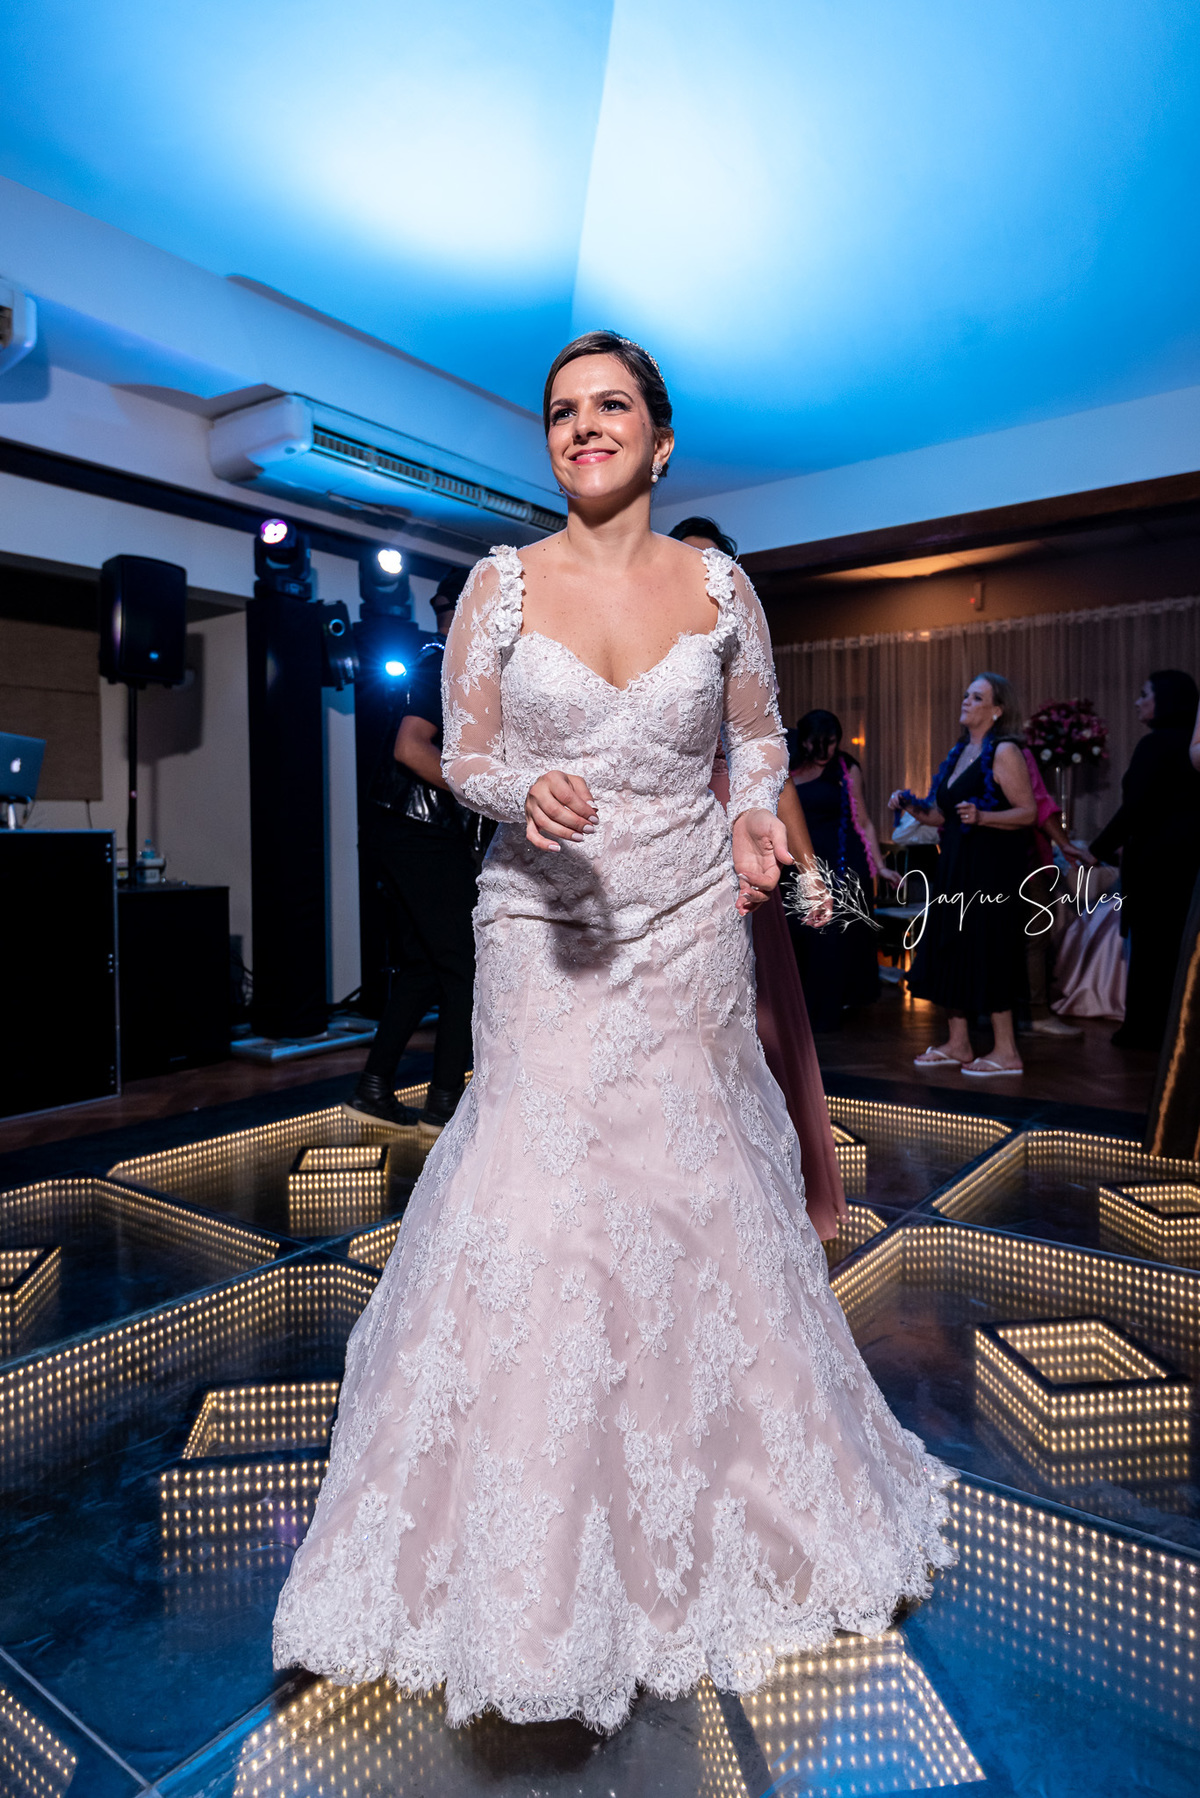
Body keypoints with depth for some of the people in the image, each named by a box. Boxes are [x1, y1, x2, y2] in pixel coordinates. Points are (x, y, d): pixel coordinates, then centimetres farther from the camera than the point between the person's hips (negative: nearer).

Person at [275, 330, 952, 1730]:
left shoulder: (718, 584, 6)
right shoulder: (502, 582, 2)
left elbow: (759, 732, 15)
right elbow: (462, 754, 4)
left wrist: (756, 816, -5)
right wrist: (521, 792, -18)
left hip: (687, 929, 2)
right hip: (543, 928, -1)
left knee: (697, 1193, 7)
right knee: (534, 1206, -1)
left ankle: (718, 1509, 33)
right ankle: (527, 1571, 23)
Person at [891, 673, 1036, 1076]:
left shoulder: (1004, 752, -9)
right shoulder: (959, 753, 15)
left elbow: (1029, 812, -15)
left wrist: (981, 817, -27)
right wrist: (912, 807, 3)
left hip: (993, 866, -8)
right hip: (956, 863, 8)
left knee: (986, 949, -6)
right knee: (951, 947, 10)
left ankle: (1006, 1052, 4)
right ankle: (957, 1044, 20)